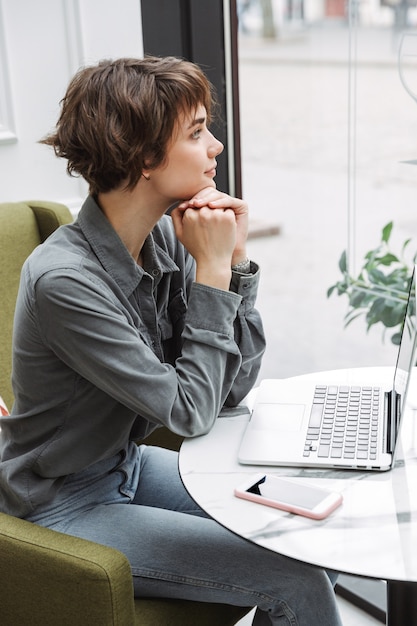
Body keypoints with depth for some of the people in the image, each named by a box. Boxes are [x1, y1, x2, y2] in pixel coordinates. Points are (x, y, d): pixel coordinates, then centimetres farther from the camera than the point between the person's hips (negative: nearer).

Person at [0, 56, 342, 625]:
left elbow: (233, 388, -5)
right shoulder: (65, 280, -29)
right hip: (63, 508, -7)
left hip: (126, 464, 7)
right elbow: (191, 411, -23)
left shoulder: (166, 238, -7)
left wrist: (234, 259, -15)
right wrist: (212, 268, -22)